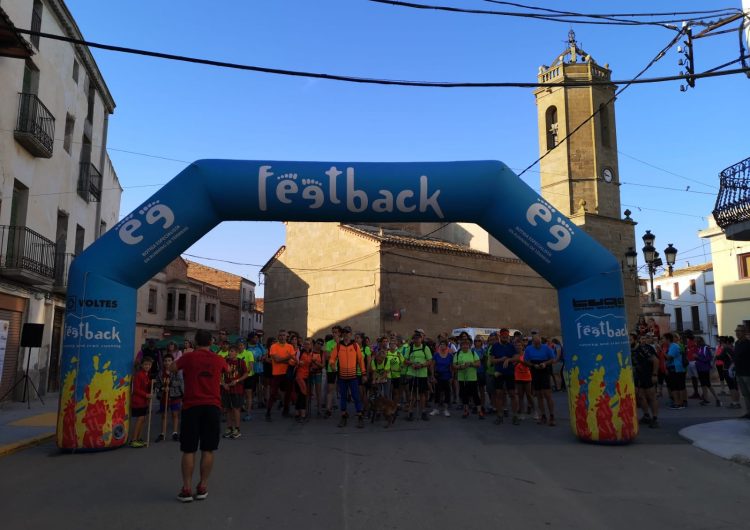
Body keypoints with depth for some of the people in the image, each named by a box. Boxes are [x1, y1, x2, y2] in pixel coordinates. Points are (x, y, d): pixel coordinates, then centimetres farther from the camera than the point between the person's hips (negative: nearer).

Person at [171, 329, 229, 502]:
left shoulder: (188, 357, -1)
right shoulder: (218, 360, 5)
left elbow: (171, 368, 17)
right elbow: (227, 369, 28)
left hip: (191, 406, -1)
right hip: (212, 407, 1)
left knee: (188, 450, 6)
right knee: (207, 450, 7)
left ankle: (187, 489, 7)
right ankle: (202, 488, 12)